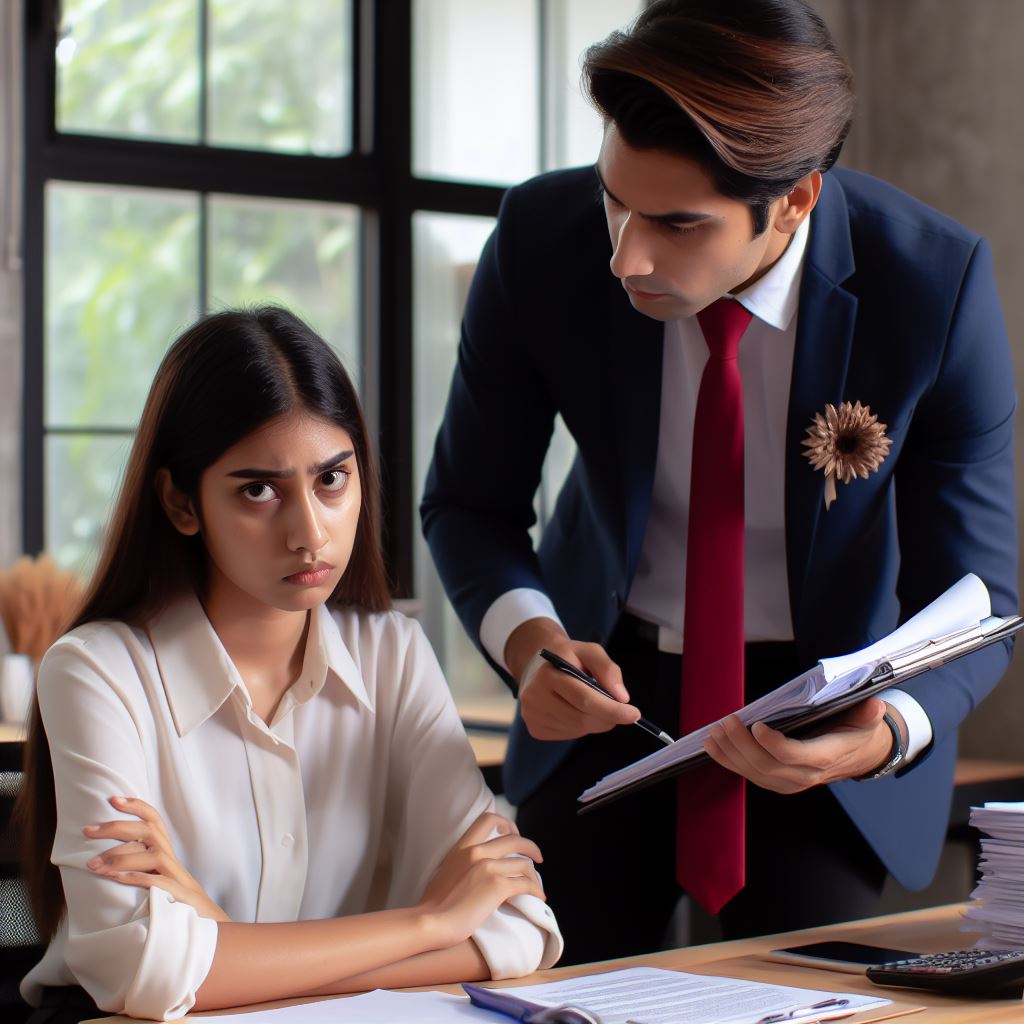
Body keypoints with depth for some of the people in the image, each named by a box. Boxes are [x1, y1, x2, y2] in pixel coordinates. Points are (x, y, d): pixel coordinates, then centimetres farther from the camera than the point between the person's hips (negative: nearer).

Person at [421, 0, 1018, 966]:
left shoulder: (938, 284, -26)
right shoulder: (540, 239, -21)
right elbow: (468, 501, -6)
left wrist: (887, 733, -40)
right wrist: (525, 638, -28)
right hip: (608, 679, 2)